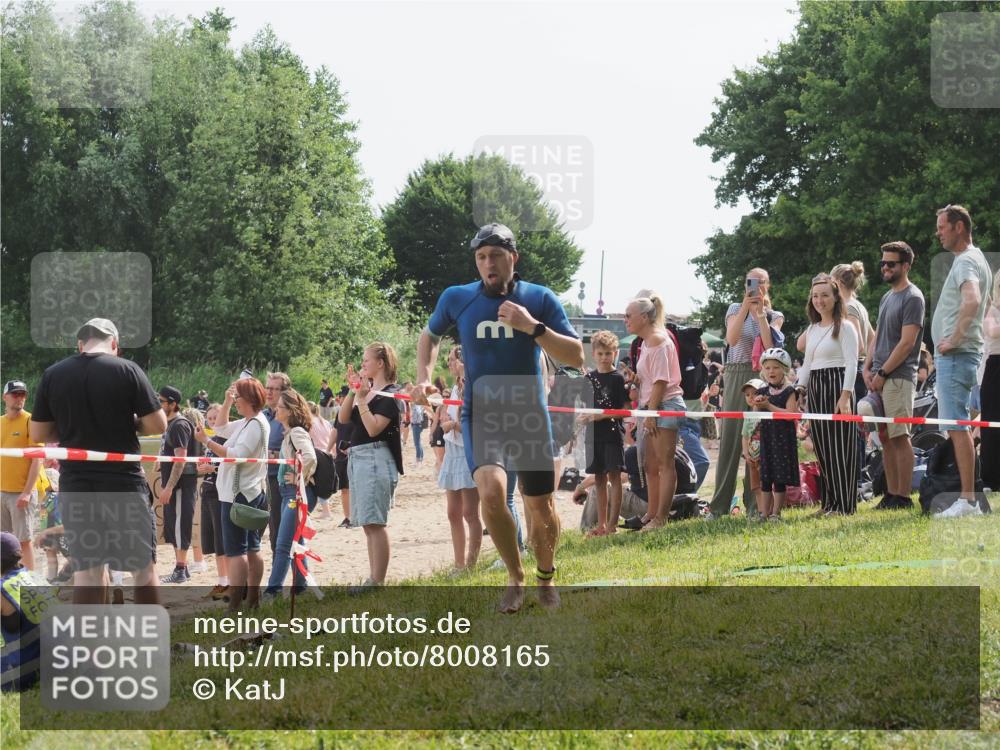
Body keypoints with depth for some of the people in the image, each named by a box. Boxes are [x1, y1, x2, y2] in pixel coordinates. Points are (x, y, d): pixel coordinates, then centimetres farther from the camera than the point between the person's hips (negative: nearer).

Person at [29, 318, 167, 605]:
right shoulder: (127, 370, -6)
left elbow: (38, 434, 6)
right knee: (144, 566, 9)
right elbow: (157, 425, -8)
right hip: (124, 483, -3)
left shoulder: (52, 375, 3)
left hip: (75, 486, 3)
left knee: (86, 570, 6)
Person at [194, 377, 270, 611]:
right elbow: (221, 428, 27)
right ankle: (252, 599, 18)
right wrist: (226, 402, 16)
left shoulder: (255, 425, -17)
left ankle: (235, 604, -14)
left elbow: (236, 455, -25)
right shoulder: (247, 423, 14)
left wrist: (207, 442, -22)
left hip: (238, 495, -11)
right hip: (251, 495, 11)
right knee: (251, 549, 13)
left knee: (235, 550, -11)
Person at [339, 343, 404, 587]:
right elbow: (343, 418, 9)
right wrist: (352, 391, -1)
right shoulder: (366, 388, 15)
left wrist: (361, 399, -17)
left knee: (374, 522, -10)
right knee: (368, 524, 10)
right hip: (357, 457, 9)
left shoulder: (389, 394, -9)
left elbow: (373, 428, -18)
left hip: (376, 459, -9)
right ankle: (373, 579, 14)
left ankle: (378, 581, -10)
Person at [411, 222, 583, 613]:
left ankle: (546, 576, 37)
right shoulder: (456, 299, -1)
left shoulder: (540, 299, -5)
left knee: (541, 510, 6)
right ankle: (515, 578, -4)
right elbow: (430, 334, 20)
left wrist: (533, 327, -20)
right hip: (481, 415, 0)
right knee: (491, 491, -25)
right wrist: (424, 377, 4)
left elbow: (576, 356, -8)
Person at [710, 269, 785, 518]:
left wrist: (760, 312, -9)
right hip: (736, 376, 0)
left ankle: (754, 504, 3)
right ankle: (719, 506, -1)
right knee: (730, 439, -3)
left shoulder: (775, 316, 11)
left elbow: (769, 345, -8)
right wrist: (746, 306, -14)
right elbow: (732, 339, -9)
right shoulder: (736, 309, 9)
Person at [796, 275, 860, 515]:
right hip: (815, 388, 7)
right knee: (822, 446, 7)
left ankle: (844, 504, -3)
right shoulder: (812, 330, 17)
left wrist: (845, 395, -20)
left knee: (839, 446, -6)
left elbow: (851, 363, -11)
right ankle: (830, 501, 12)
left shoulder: (844, 327, -5)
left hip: (837, 386, -7)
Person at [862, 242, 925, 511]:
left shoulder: (912, 298, -7)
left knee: (900, 436, -8)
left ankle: (903, 497, -7)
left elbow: (907, 343, -14)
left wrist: (882, 373, -13)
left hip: (898, 377, -8)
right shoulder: (887, 297, 19)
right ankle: (891, 494, 11)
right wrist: (867, 368, 7)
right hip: (879, 377, 9)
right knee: (886, 437, 8)